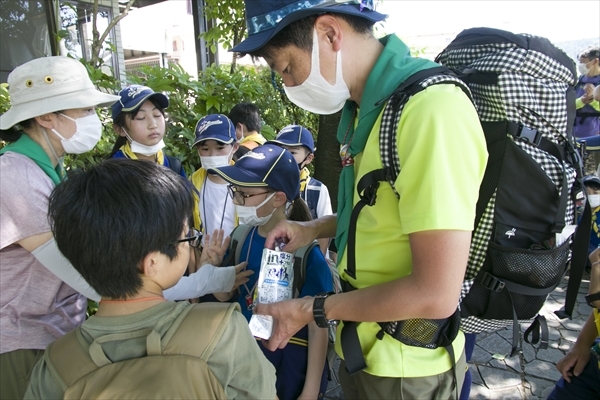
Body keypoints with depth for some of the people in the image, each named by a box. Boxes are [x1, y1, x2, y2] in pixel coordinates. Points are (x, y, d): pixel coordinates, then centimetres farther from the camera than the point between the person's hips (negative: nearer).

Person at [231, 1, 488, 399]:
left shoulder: (431, 109, -28)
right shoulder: (367, 105, 1)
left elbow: (436, 294, -27)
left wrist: (312, 310, -16)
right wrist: (314, 228, 2)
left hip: (405, 367, -7)